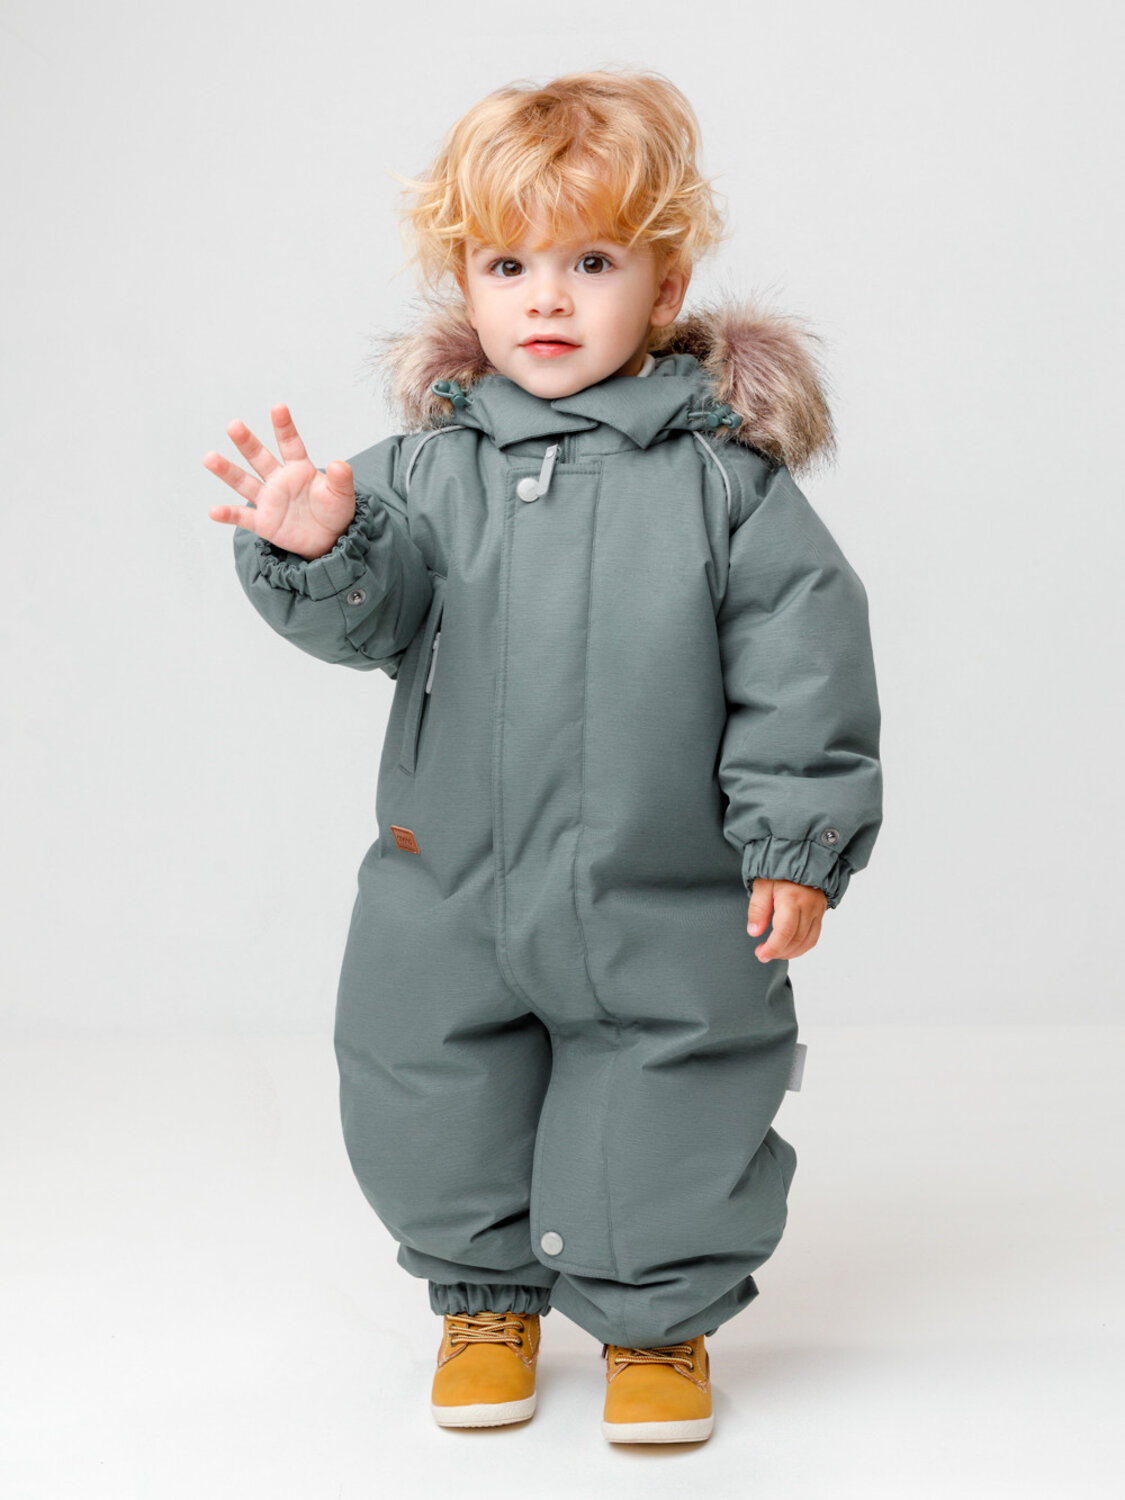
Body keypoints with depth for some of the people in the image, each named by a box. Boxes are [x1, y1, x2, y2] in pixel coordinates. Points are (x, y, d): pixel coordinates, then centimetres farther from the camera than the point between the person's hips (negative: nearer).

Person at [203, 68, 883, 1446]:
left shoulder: (726, 477, -6)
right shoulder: (430, 467, 1)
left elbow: (803, 661, -5)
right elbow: (370, 612, -9)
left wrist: (796, 844, -7)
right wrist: (314, 552, -31)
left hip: (666, 904, -2)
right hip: (449, 887, 3)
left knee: (667, 1120, 8)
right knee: (433, 1109, 14)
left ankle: (660, 1320, 32)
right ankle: (486, 1295, 38)